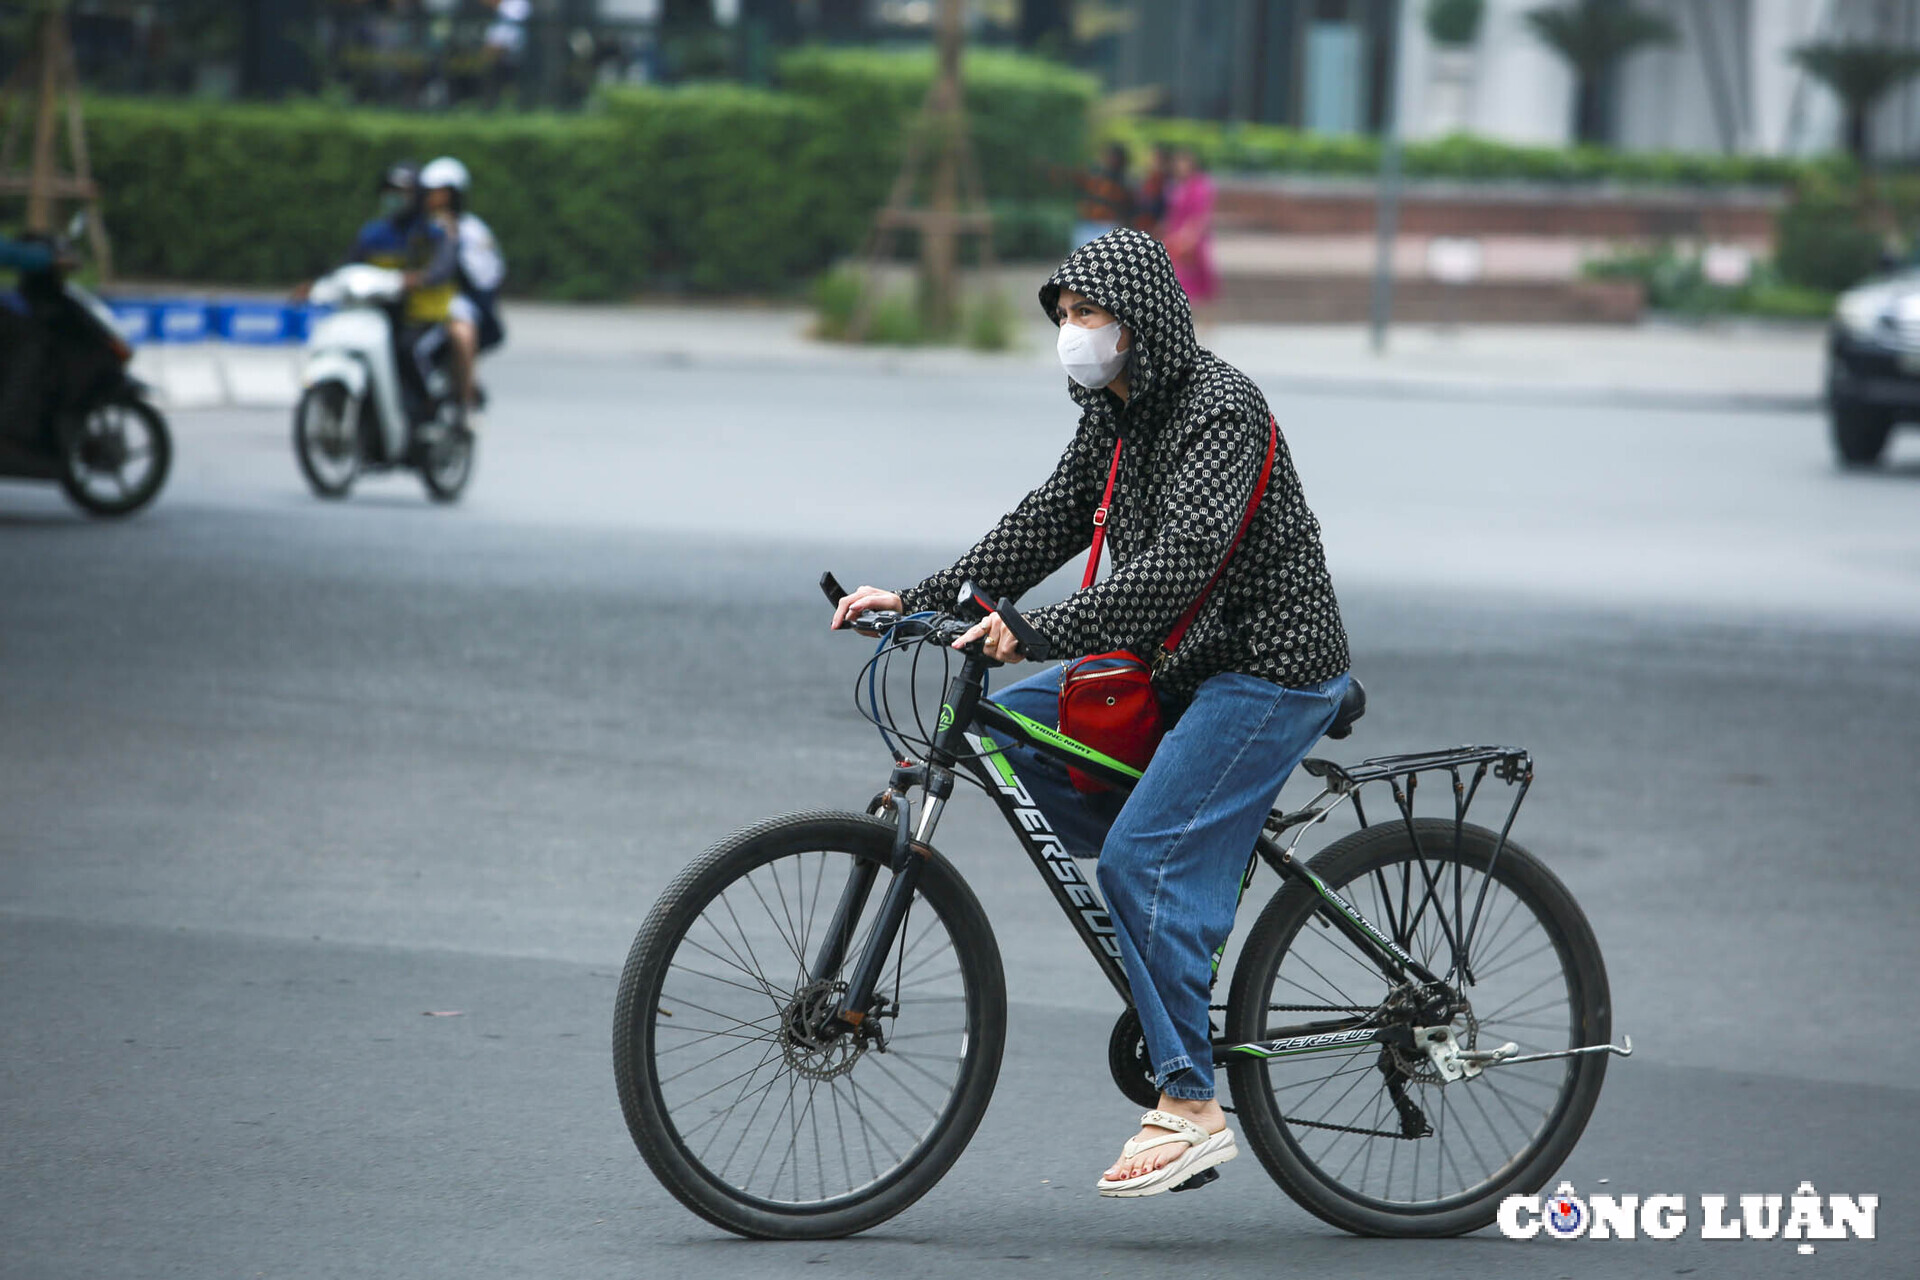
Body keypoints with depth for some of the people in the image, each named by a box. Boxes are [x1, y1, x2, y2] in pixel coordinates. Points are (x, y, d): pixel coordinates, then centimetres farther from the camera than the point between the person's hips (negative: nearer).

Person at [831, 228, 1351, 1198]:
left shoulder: (1221, 411, -19)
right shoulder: (1115, 416, 10)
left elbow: (1179, 560, -31)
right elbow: (1049, 522, 10)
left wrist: (1044, 630, -37)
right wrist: (921, 601, 0)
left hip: (1269, 668, -10)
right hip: (1180, 664, 10)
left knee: (1143, 862, -18)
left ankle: (1191, 1106, -12)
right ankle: (1188, 879, 9)